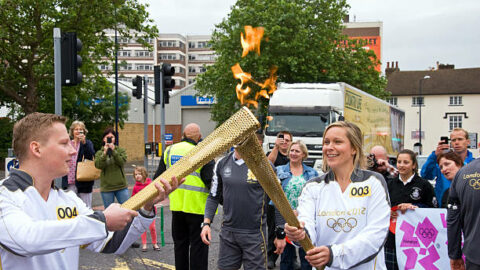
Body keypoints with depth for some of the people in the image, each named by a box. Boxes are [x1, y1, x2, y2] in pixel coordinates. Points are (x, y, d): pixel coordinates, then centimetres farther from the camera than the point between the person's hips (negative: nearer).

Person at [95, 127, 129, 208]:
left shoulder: (121, 150, 6)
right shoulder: (99, 153, 5)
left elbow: (122, 162, -11)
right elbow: (98, 165, -10)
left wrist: (113, 151, -18)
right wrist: (105, 153, -16)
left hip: (121, 186, 0)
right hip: (106, 187, 0)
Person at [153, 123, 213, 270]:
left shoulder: (169, 151, 6)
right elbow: (211, 181, -14)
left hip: (177, 205, 5)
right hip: (198, 207, -5)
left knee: (180, 243, 18)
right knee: (198, 245, 2)